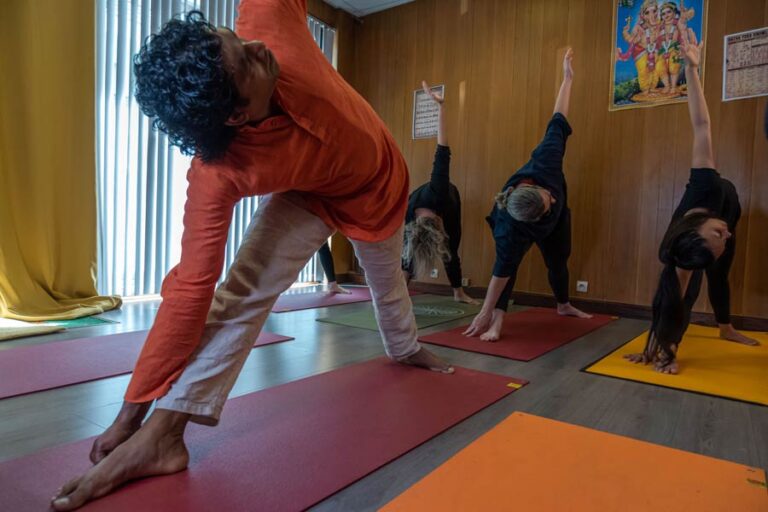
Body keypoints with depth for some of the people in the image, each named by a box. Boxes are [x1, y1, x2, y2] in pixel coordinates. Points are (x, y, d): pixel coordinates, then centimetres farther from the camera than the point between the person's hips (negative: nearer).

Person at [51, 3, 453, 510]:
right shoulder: (217, 172, -40)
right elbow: (192, 283, -39)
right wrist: (133, 411, -36)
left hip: (379, 177, 4)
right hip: (311, 197, -4)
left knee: (387, 279, 24)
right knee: (244, 289, -27)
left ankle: (406, 349, 54)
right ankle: (163, 432, -16)